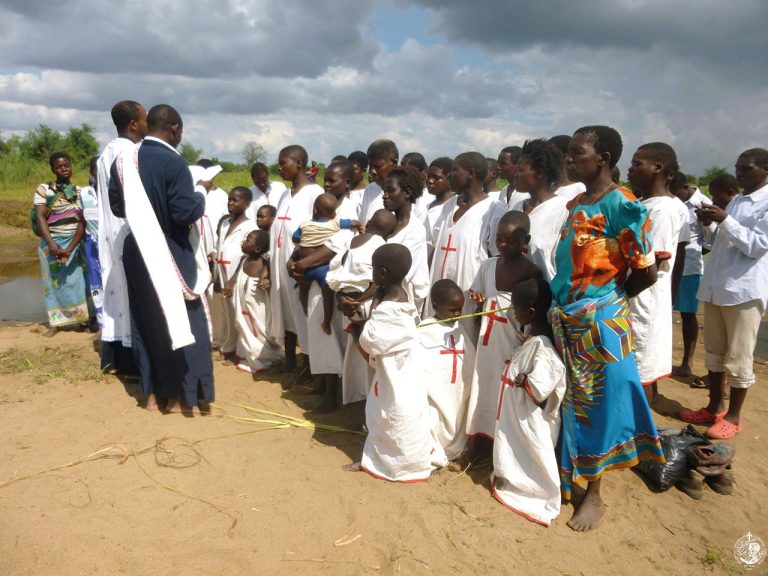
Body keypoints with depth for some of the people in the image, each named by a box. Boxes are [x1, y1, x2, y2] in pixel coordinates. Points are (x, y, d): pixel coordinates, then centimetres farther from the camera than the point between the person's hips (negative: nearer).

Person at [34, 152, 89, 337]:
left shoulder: (80, 191, 1)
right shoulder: (43, 189, -2)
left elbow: (82, 222, -8)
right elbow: (40, 217, -12)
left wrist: (69, 248, -19)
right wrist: (51, 244, -26)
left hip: (75, 243, 1)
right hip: (52, 243, -1)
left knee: (77, 280, 0)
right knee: (54, 282, 3)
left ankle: (83, 319, 7)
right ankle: (55, 322, 9)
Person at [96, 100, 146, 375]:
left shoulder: (105, 153, 12)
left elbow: (103, 194, 16)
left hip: (110, 233, 9)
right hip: (131, 233, -9)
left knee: (114, 287, 12)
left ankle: (112, 358, 19)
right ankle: (132, 362, 5)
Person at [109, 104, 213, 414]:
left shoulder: (123, 161, 2)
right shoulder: (174, 163, -18)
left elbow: (117, 207, 9)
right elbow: (187, 214, -20)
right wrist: (201, 191, -2)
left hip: (138, 253, 6)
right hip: (171, 254, -6)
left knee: (145, 321, 15)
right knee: (180, 320, 6)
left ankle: (153, 391, 23)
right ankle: (182, 394, 13)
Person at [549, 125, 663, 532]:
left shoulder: (622, 205, -15)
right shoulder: (574, 205, 9)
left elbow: (646, 272, -13)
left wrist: (610, 299, 1)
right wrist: (561, 301, 6)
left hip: (601, 324, -7)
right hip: (564, 321, 7)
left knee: (597, 406, 8)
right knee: (570, 404, 18)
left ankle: (593, 495, 25)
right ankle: (568, 478, 37)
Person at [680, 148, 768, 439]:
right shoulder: (736, 201, 16)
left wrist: (725, 220, -19)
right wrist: (710, 224, 3)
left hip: (744, 290, -8)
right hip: (715, 286, 8)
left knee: (738, 358, 2)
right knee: (714, 353, 14)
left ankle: (733, 416, 14)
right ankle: (714, 408, 26)